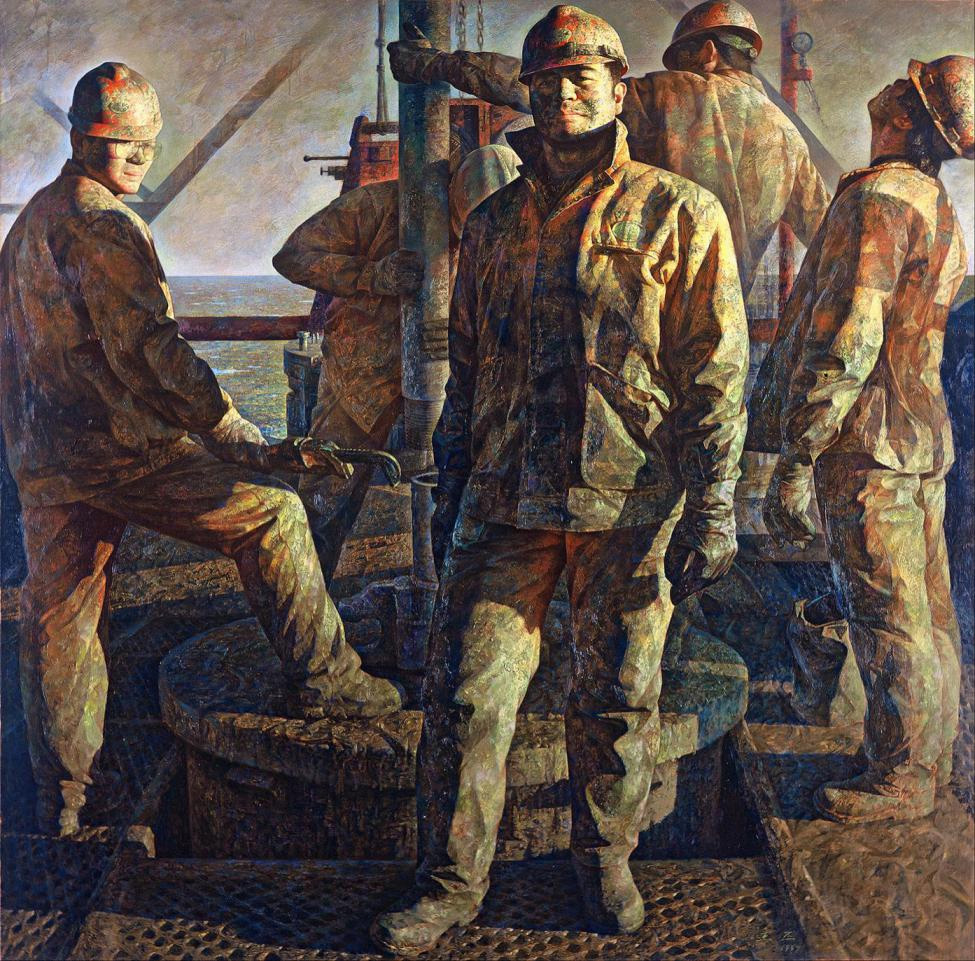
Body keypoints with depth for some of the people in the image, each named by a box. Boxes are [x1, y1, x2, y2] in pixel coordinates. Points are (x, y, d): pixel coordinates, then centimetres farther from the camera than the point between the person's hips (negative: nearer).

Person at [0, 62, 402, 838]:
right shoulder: (104, 225, -11)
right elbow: (146, 350, -19)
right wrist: (235, 434, -16)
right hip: (116, 446, -10)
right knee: (270, 512, -1)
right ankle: (323, 682, 4)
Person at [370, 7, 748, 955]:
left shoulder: (679, 216, 2)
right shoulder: (493, 224, 13)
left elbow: (713, 373, -2)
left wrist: (712, 508, -9)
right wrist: (450, 496, 15)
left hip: (630, 502, -2)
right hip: (506, 496, 3)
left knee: (617, 698, 9)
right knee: (464, 691, 1)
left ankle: (605, 857, 31)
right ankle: (451, 877, 18)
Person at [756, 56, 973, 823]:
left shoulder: (880, 197, -15)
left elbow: (847, 339, -24)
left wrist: (796, 460, -22)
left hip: (869, 444, -10)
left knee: (887, 616, -1)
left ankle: (899, 779, 10)